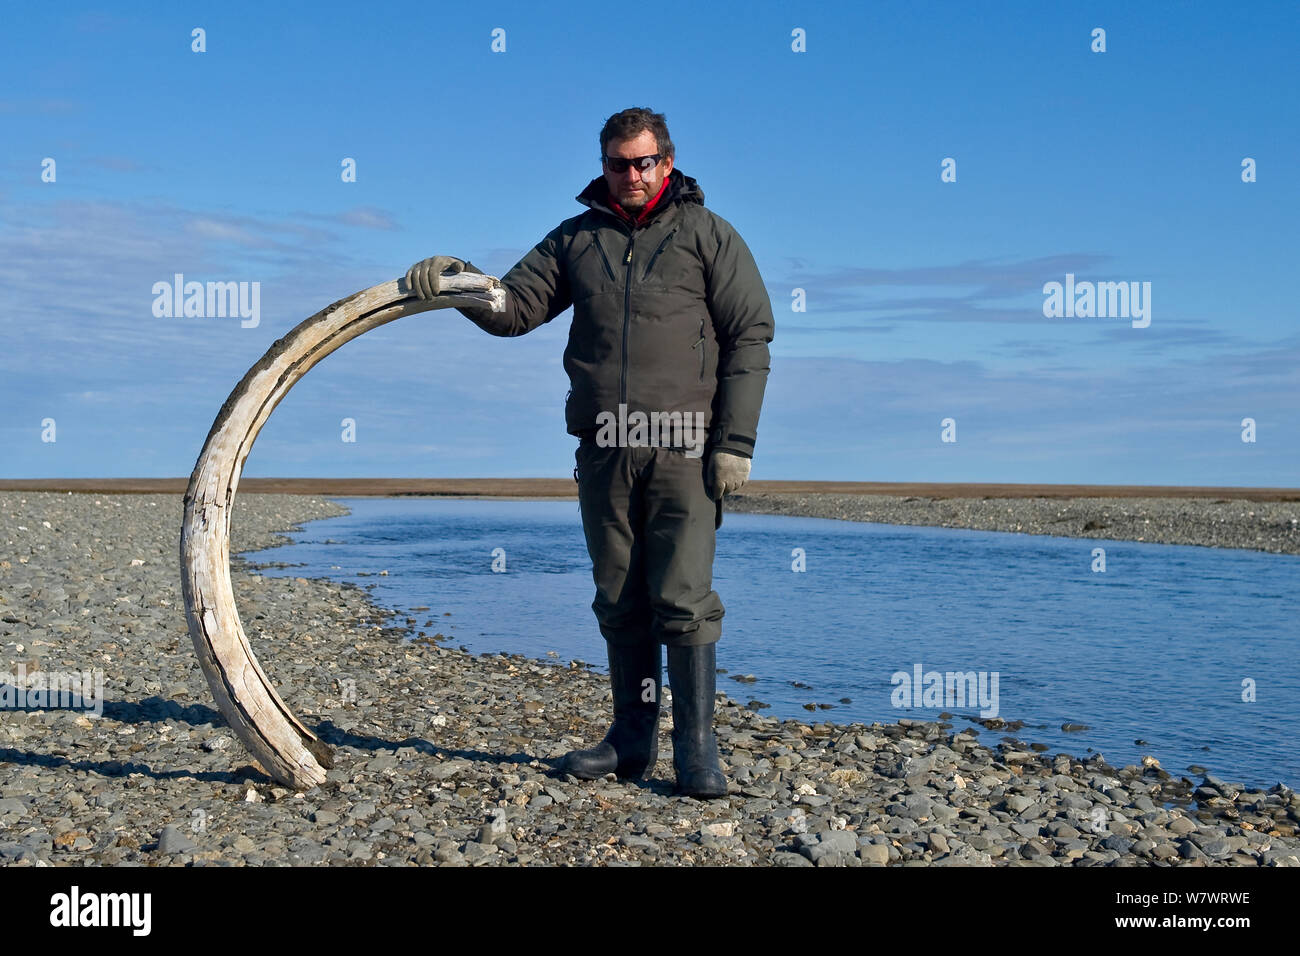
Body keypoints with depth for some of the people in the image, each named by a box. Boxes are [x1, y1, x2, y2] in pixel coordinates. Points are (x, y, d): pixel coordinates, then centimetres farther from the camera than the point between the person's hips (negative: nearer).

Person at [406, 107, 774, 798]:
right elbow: (514, 307, 13)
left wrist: (735, 443, -8)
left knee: (684, 600, -7)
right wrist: (460, 278, -8)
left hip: (683, 449, -4)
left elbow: (750, 338, 0)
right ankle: (632, 740, 20)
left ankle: (697, 749, 3)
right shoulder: (577, 238, 15)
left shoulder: (707, 234, 5)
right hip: (602, 452, 4)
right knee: (619, 603, 9)